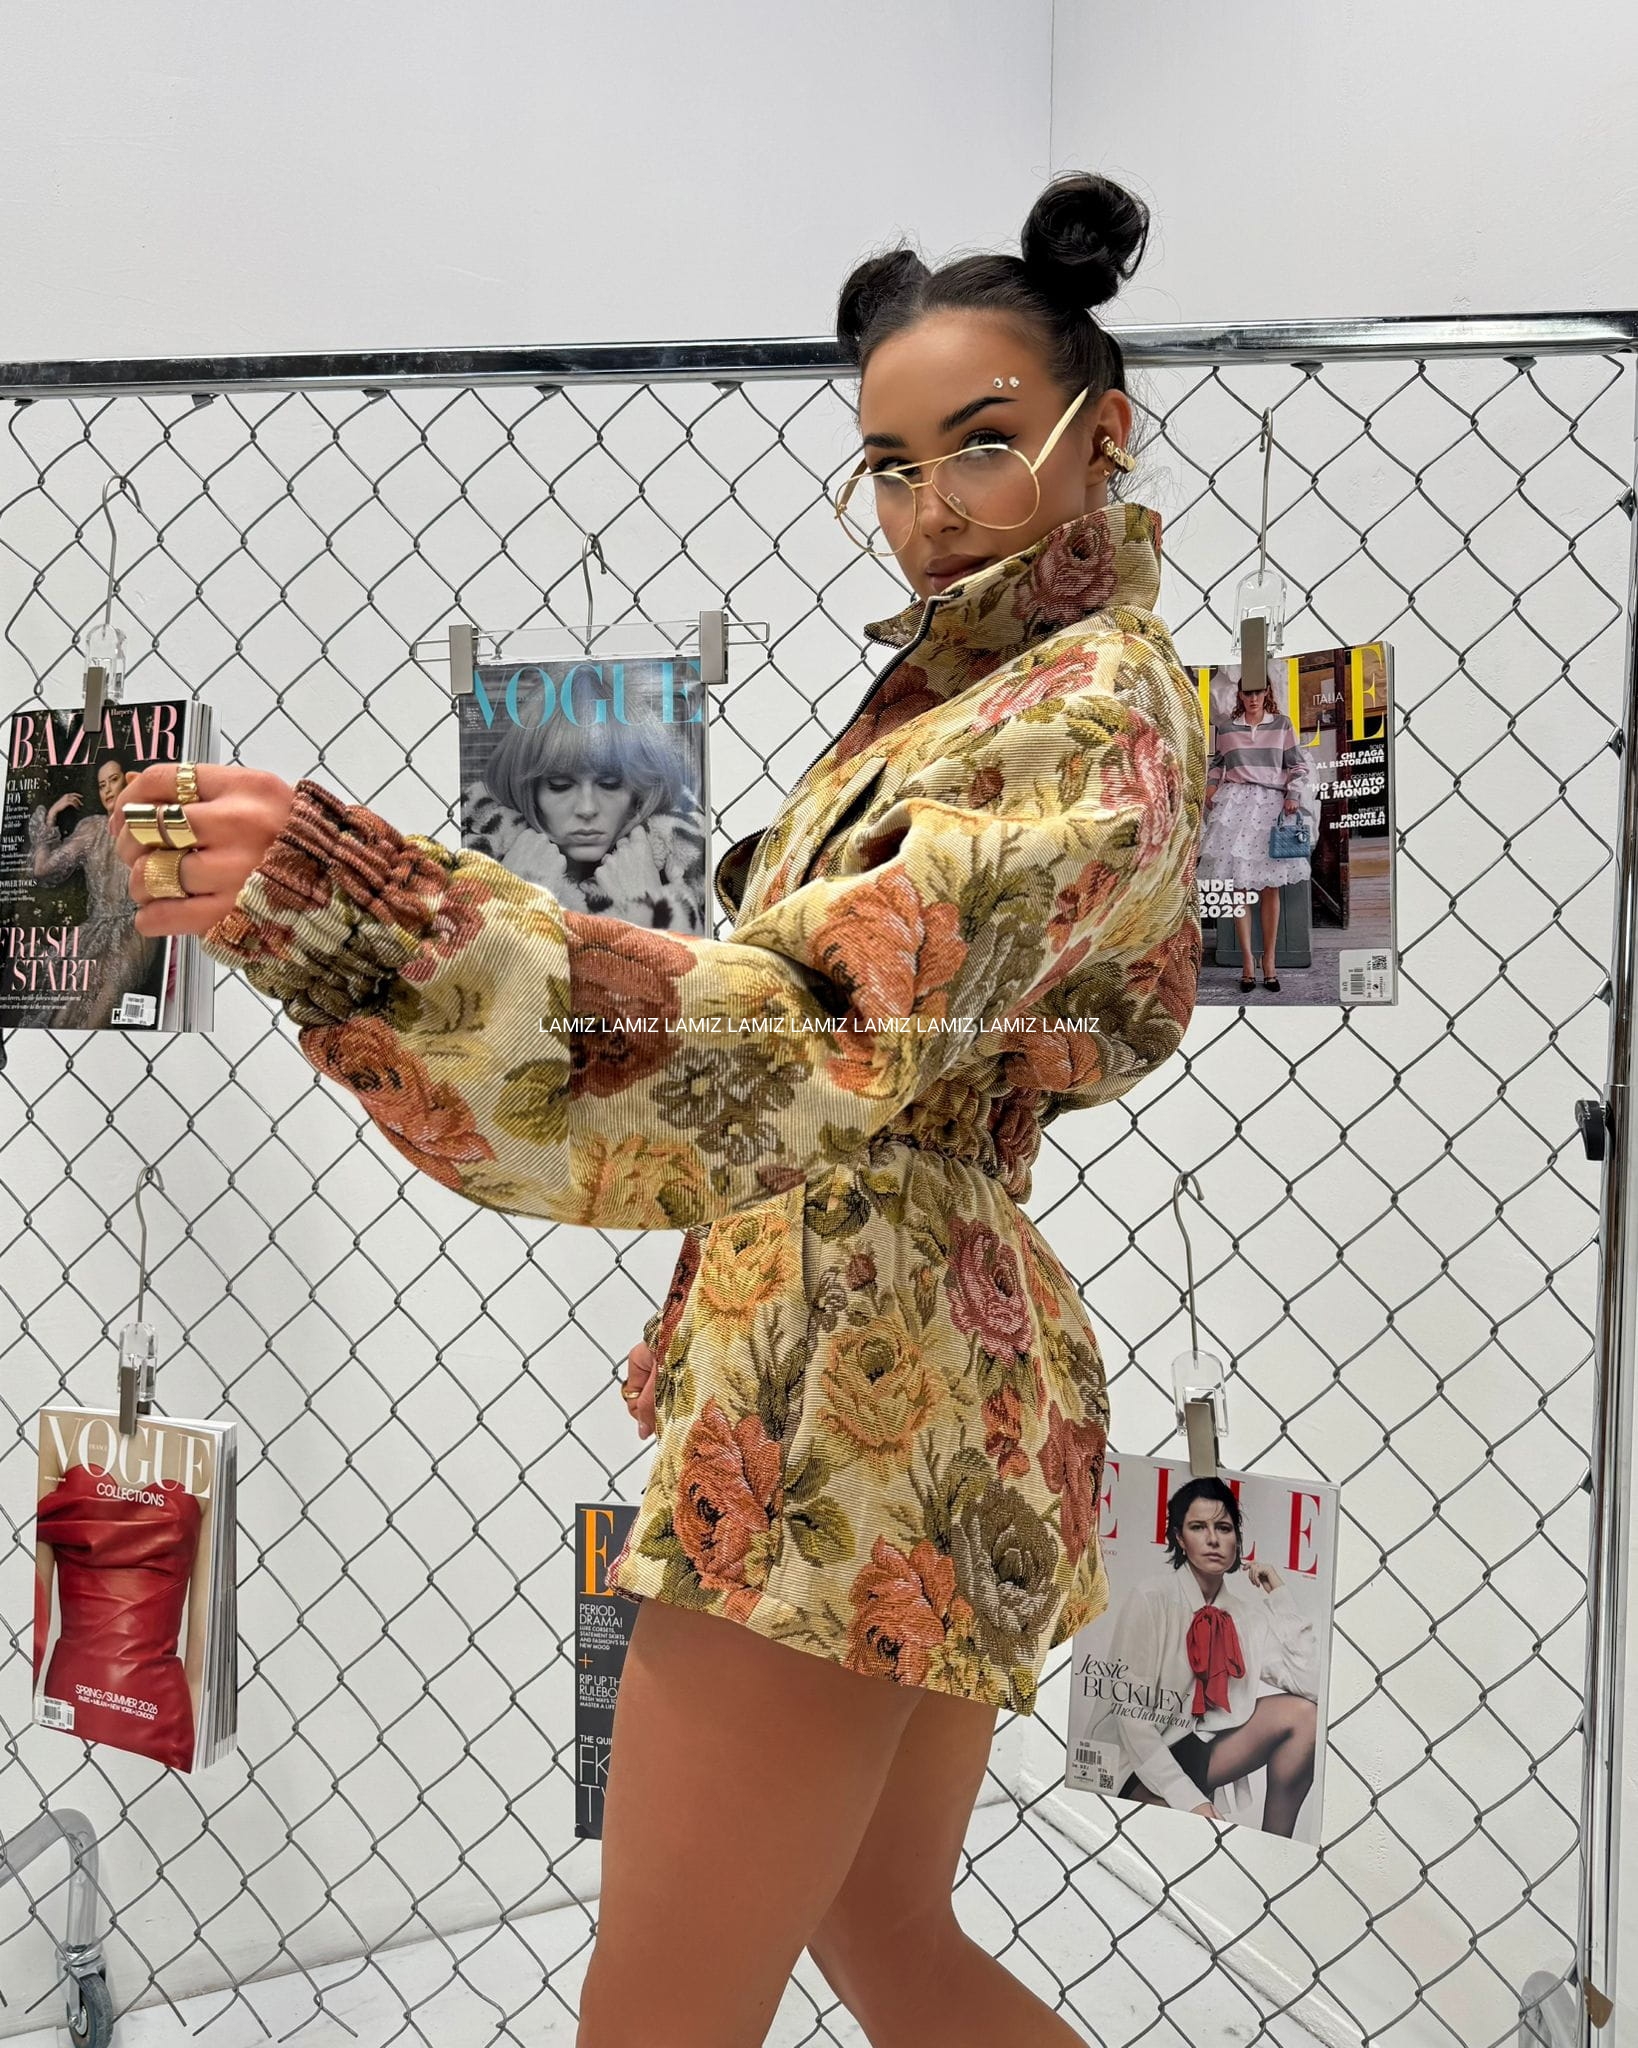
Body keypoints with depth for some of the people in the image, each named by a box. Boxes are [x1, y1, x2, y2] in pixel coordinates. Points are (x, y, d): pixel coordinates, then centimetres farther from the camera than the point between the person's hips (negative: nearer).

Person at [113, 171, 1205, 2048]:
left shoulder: (1092, 708, -15)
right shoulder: (979, 678, 16)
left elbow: (811, 1026, -29)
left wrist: (347, 905, -39)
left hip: (860, 1377, -10)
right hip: (917, 1355, 10)